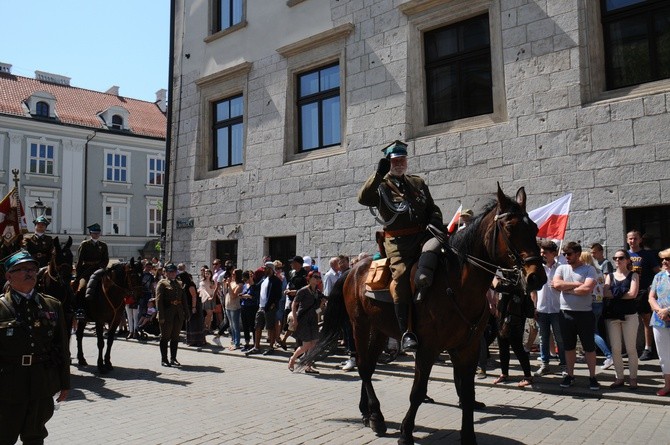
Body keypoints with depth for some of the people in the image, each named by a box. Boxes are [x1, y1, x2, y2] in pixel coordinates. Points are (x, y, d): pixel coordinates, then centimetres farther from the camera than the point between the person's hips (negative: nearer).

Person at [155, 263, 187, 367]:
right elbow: (159, 300, -9)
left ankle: (173, 358, 18)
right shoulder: (162, 283, -2)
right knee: (165, 337, 2)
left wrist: (185, 313, 8)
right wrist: (161, 315, -16)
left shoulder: (179, 284, 16)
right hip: (167, 314, -5)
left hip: (178, 315, 6)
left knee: (175, 338, 9)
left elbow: (183, 299, 16)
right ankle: (164, 359, 10)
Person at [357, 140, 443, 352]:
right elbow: (363, 198, -10)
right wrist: (378, 175, -15)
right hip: (397, 241, -4)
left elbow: (433, 208, 26)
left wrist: (435, 223, 6)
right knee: (401, 274, -26)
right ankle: (406, 332, -25)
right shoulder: (380, 186, 11)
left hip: (422, 235, 4)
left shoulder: (418, 183, 24)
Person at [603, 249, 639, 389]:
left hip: (629, 316, -3)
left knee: (631, 348, 3)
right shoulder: (610, 275, 10)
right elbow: (605, 293, -5)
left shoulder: (633, 275, 3)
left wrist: (615, 294, -7)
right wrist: (623, 293, -12)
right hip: (612, 315, 3)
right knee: (615, 349, 5)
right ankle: (619, 378, 15)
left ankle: (633, 378, 13)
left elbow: (633, 294, -13)